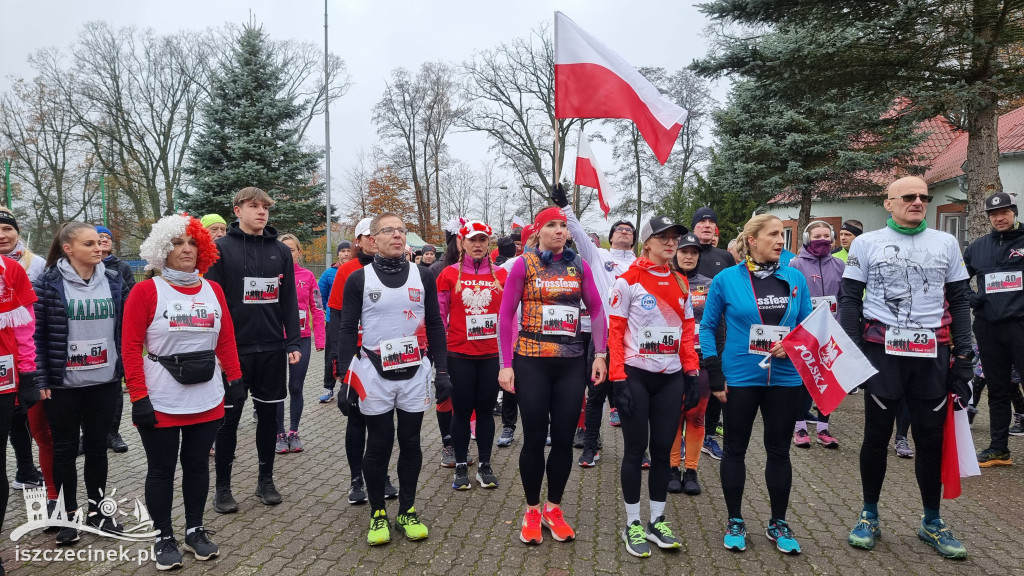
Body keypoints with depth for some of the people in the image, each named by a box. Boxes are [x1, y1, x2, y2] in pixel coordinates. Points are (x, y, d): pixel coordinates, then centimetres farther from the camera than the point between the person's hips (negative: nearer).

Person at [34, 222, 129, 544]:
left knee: (97, 446, 13)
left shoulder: (114, 282, 3)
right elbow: (35, 334, -8)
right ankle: (69, 514, 25)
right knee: (65, 448, 10)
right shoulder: (48, 284, -8)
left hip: (105, 382, 3)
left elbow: (125, 330, 7)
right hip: (63, 384, -3)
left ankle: (97, 510, 27)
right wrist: (40, 380, -11)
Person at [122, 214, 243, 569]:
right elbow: (130, 347, -9)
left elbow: (226, 341, 9)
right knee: (161, 470, 9)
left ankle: (195, 530, 29)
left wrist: (235, 379, 5)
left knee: (198, 465, 13)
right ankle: (163, 538, 24)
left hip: (207, 401, 3)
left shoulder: (213, 290, 5)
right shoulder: (146, 291, -6)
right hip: (161, 403, -3)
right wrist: (139, 398, -14)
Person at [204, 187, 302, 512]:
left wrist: (293, 342, 2)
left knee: (269, 415, 11)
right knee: (229, 418, 6)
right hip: (233, 350, -3)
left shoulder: (281, 251, 8)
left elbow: (289, 301, 8)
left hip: (272, 350, 3)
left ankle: (266, 480, 24)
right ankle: (222, 486, 19)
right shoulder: (221, 249, -3)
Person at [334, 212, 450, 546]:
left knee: (410, 443, 9)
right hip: (374, 375, -2)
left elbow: (435, 327, 8)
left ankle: (407, 511, 25)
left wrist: (442, 371, 4)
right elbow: (348, 331, 0)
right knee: (378, 446, 6)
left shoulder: (423, 277, 5)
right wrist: (346, 377, -7)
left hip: (415, 374, 2)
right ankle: (378, 513, 23)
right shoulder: (359, 279, -1)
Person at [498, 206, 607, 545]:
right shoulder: (523, 265, -3)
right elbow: (506, 315, -3)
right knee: (535, 437, 4)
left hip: (571, 362, 3)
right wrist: (505, 364, -8)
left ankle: (553, 509, 26)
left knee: (564, 438, 7)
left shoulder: (579, 266, 6)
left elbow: (596, 310, 8)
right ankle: (532, 510, 23)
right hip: (531, 362, -2)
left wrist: (600, 354, -2)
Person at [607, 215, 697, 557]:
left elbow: (687, 332, 11)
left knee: (663, 449, 10)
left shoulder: (680, 283, 9)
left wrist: (692, 375, 6)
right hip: (636, 376, -4)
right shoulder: (628, 281, -7)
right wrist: (618, 379, -15)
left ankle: (657, 522, 23)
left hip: (671, 378, 5)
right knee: (636, 449, 4)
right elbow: (614, 333, -9)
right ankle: (632, 525, 16)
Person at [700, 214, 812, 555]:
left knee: (779, 450, 11)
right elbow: (708, 328, -2)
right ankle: (735, 522, 24)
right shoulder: (726, 279, -5)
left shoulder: (795, 278, 2)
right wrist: (715, 376, -7)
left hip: (785, 379, 2)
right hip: (739, 379, -2)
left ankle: (778, 524, 27)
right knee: (735, 449, 9)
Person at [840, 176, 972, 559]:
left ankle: (932, 522, 25)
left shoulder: (946, 243, 9)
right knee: (876, 435, 6)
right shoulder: (866, 243, 1)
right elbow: (849, 299, 0)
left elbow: (959, 302, 12)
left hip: (933, 354, 3)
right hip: (882, 352, -2)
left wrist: (964, 357, 5)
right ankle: (869, 516, 22)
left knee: (932, 438, 9)